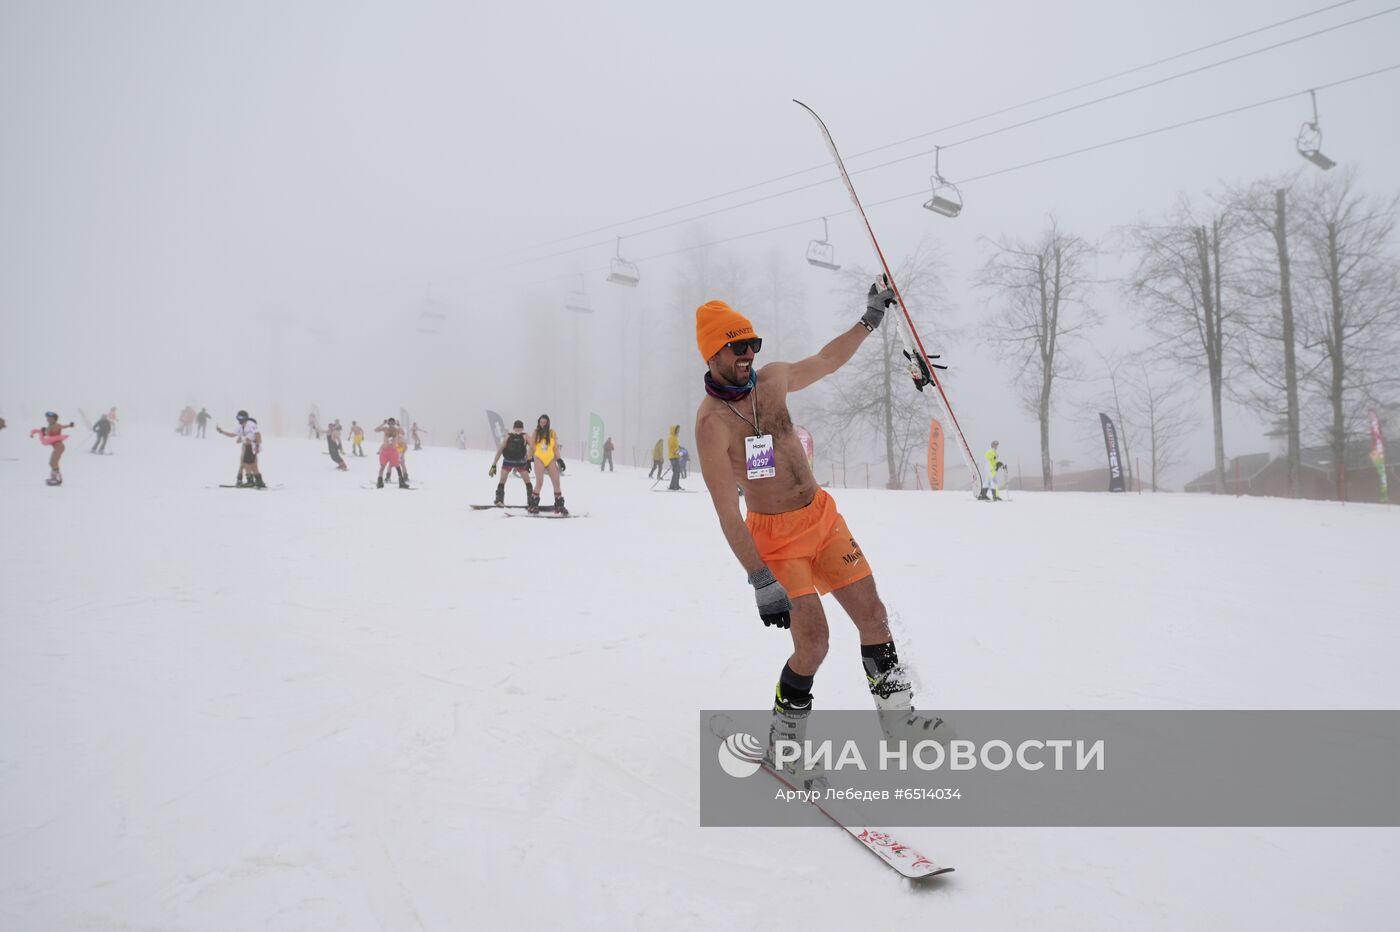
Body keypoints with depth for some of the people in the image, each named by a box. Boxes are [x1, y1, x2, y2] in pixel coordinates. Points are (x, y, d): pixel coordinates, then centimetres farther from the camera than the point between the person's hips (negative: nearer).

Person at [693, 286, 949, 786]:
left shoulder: (773, 378, -1)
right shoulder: (711, 422, -19)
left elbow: (827, 360, 21)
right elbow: (728, 515, -21)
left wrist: (870, 318, 20)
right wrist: (761, 582, -24)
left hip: (823, 515, 6)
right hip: (775, 536, -6)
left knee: (873, 615, 7)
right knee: (813, 644, -12)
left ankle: (896, 712, 27)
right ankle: (784, 738, 13)